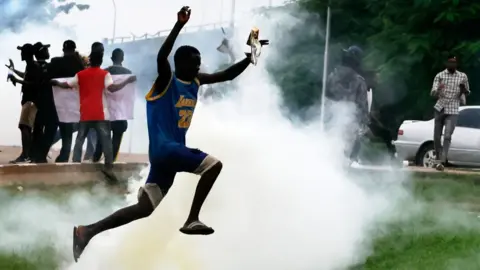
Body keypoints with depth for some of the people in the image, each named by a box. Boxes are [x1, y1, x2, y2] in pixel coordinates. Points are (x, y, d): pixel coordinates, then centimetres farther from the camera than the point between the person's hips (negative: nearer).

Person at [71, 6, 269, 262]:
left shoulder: (196, 81, 14)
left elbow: (227, 75, 19)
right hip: (165, 148, -8)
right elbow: (161, 57, -29)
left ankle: (87, 231, 5)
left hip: (173, 149, 8)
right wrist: (179, 25, -34)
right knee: (213, 165, -15)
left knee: (145, 208, 5)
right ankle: (192, 220, -11)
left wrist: (249, 59, 5)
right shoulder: (166, 79, -8)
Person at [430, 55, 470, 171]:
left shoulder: (463, 76, 3)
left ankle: (442, 162, -19)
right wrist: (438, 89, -30)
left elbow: (467, 93, 14)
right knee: (437, 137, 7)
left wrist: (464, 90, -11)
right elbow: (433, 94, -6)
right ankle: (438, 158, 27)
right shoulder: (440, 75, 0)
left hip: (453, 111, -1)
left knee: (447, 137, -15)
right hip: (440, 109, 1)